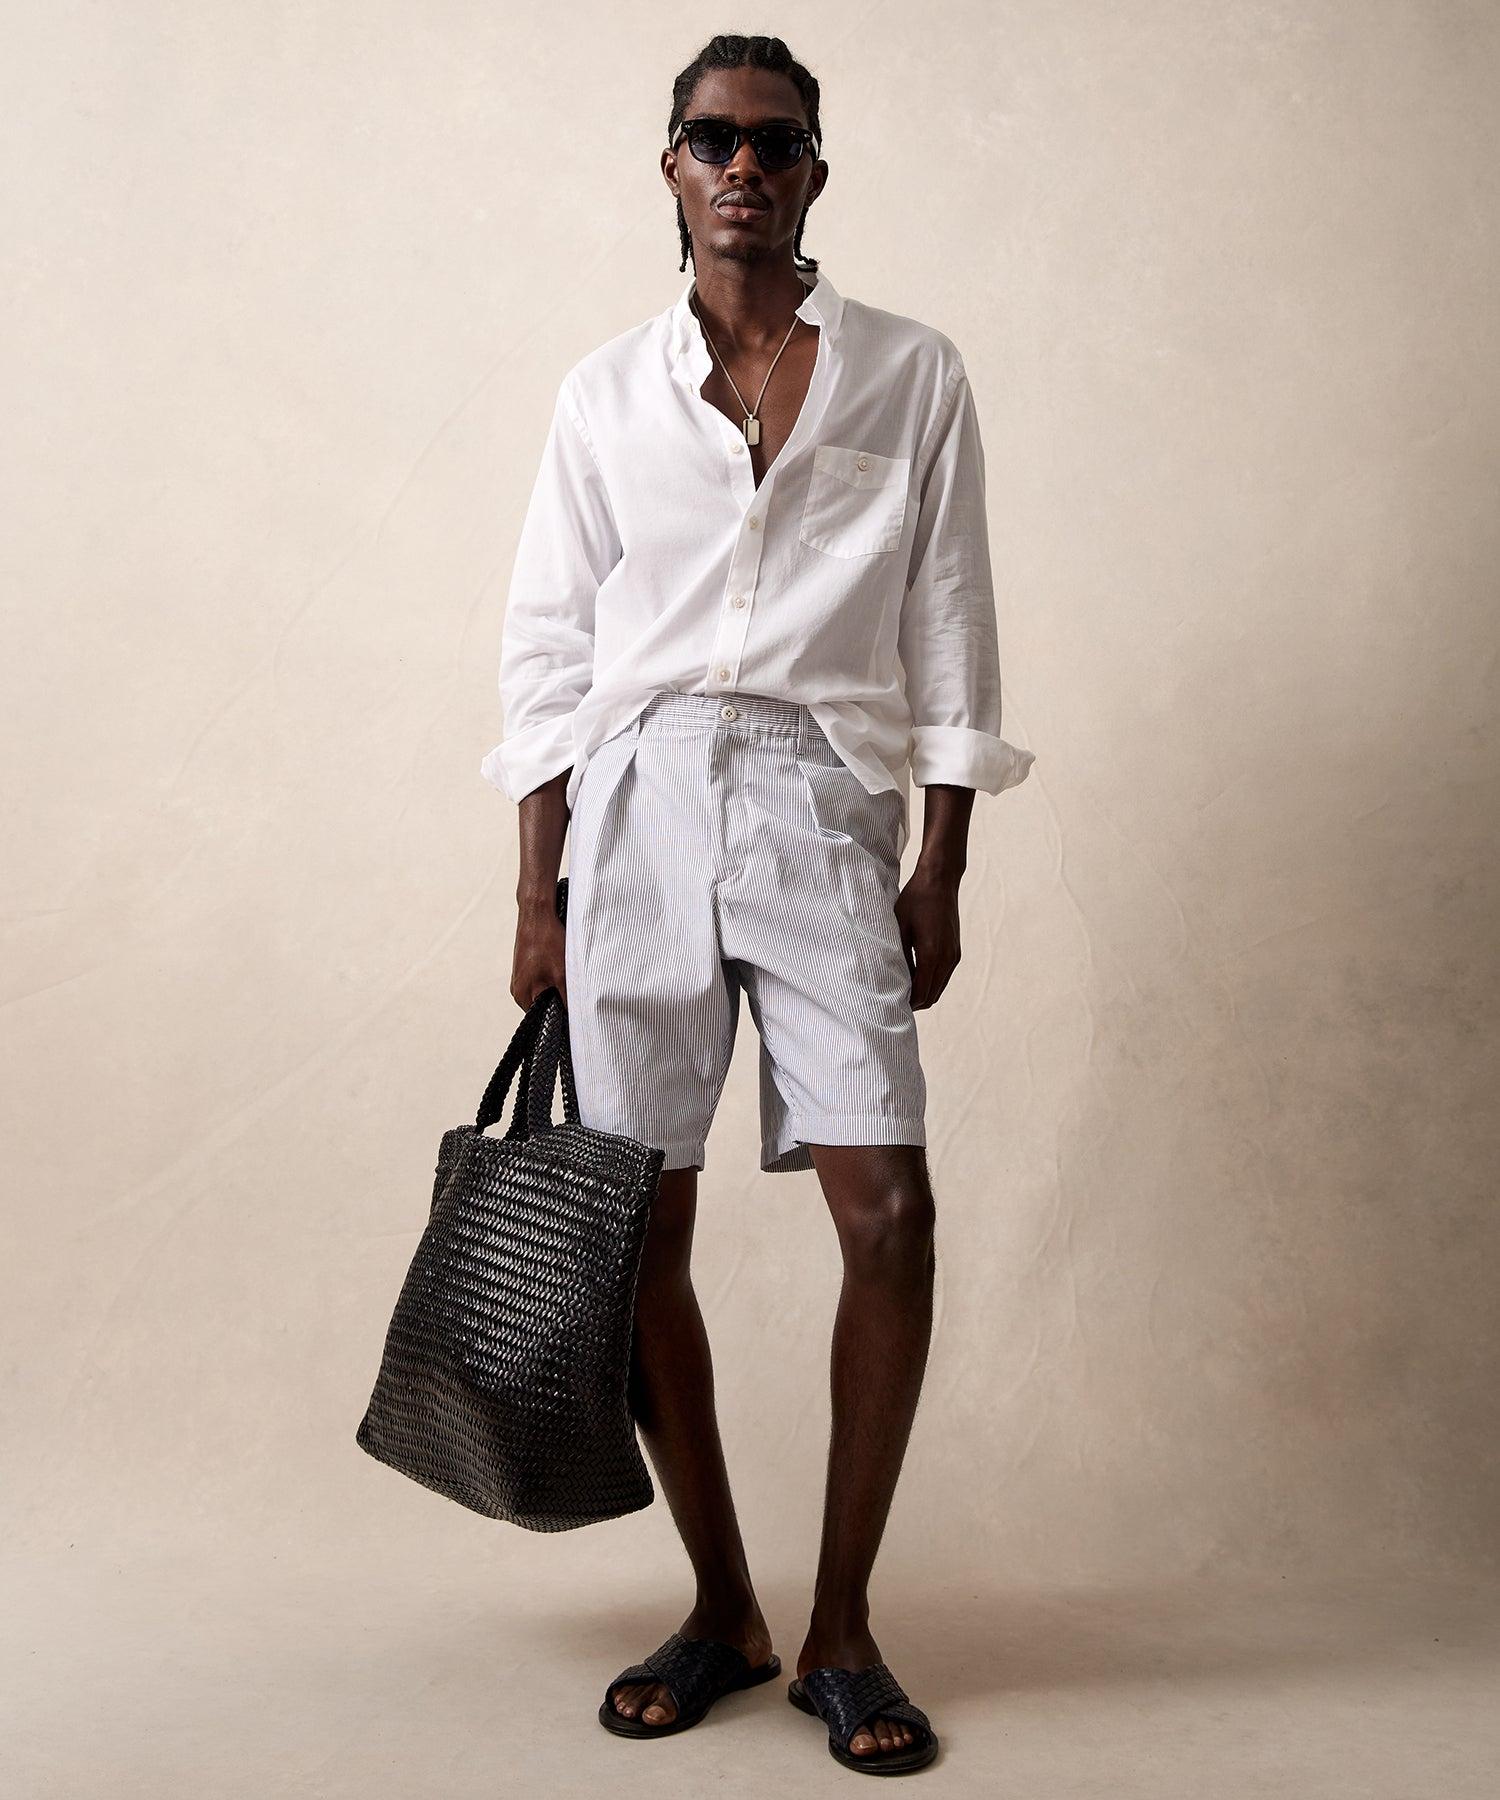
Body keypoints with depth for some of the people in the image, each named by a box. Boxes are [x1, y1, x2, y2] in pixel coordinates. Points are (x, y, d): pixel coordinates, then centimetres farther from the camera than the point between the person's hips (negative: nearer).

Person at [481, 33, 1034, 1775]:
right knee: (642, 1228, 2)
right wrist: (537, 892, 5)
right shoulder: (606, 390, 12)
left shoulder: (911, 375, 10)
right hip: (636, 801, 2)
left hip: (822, 799, -1)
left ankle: (841, 1623, 8)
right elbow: (549, 647, 10)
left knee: (891, 1216, -10)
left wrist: (941, 865, 0)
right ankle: (721, 1607, 19)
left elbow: (948, 625, 7)